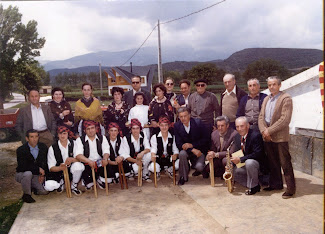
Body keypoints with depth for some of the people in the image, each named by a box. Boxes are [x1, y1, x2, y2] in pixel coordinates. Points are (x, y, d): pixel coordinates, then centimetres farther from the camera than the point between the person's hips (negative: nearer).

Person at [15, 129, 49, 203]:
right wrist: (38, 169, -25)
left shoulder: (43, 147, -4)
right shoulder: (21, 150, -16)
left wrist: (43, 174, -9)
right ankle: (26, 195, -14)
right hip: (22, 174, -3)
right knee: (28, 173, -38)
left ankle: (32, 187, 20)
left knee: (45, 191, -13)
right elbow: (23, 167, -24)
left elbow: (46, 162, 4)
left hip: (36, 175, 4)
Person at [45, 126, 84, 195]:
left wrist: (72, 159, -32)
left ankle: (74, 186, -4)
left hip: (71, 170, 1)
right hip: (58, 171, 0)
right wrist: (60, 168, -29)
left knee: (78, 166, -33)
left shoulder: (73, 144, -2)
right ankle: (61, 182, 11)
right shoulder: (52, 148, -5)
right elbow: (51, 168, -7)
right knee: (48, 186, -28)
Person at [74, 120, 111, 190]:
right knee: (89, 186, -23)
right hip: (87, 165, -1)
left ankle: (99, 179, 9)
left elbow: (106, 151, 1)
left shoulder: (102, 138, 11)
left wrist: (105, 159, -24)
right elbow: (78, 155, -11)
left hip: (100, 164, 2)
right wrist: (89, 161, -31)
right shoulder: (80, 140, 2)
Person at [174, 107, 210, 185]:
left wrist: (192, 145, -21)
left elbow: (206, 139, -11)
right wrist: (193, 150, -24)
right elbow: (179, 144, -10)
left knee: (199, 166, -25)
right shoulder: (177, 126, -7)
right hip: (186, 149, 2)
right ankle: (183, 177, -10)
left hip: (200, 150, -2)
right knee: (182, 154, -31)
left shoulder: (198, 122, -12)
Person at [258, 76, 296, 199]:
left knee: (285, 163, -2)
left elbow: (285, 119, -15)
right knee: (273, 163, 15)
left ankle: (290, 188, 7)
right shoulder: (266, 99, 16)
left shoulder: (286, 98, -7)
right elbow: (261, 117, 11)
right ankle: (276, 184, 27)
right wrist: (264, 130, -6)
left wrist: (269, 130, -15)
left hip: (280, 137, -6)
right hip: (267, 137, 7)